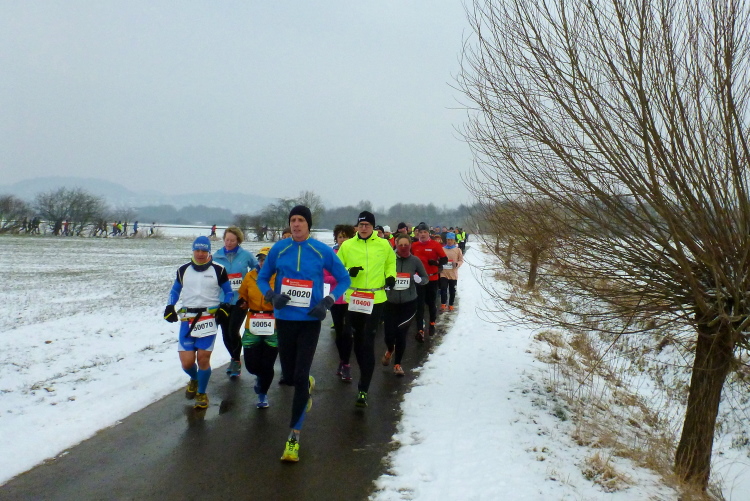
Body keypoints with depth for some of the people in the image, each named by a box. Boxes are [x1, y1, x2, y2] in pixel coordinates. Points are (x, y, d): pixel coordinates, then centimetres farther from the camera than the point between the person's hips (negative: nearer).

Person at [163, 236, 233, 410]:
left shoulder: (218, 270, 1)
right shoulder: (183, 270, 9)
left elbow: (228, 292, 10)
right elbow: (175, 290, 21)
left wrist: (224, 307, -6)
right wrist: (169, 307, 7)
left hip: (209, 318, -2)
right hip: (187, 319, 2)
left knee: (203, 359, -6)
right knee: (187, 362, -2)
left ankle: (202, 393, 17)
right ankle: (194, 379, 34)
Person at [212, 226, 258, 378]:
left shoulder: (246, 255, -3)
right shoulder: (216, 256, 3)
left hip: (240, 300, -3)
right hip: (222, 301, 3)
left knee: (233, 331, -14)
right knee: (225, 334, 8)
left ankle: (236, 361, 8)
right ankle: (234, 359, 33)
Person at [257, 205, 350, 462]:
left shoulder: (323, 251, -4)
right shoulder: (278, 249, 0)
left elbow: (344, 279, 5)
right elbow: (262, 278, 12)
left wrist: (326, 302, -10)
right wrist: (272, 296, -9)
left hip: (310, 321, -2)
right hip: (284, 319, 2)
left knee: (300, 377, -7)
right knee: (289, 377, 10)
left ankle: (294, 436, 3)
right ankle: (308, 384, 48)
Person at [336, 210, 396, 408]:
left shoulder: (384, 245, 3)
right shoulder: (347, 246, 1)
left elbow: (391, 261, 22)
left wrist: (391, 276, 4)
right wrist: (348, 272, -13)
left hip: (375, 300, -2)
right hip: (353, 300, 2)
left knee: (368, 344, -8)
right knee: (357, 341, 13)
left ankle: (363, 390, -7)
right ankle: (365, 375, 38)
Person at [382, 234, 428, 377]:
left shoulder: (415, 261, -2)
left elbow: (426, 278, 9)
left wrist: (419, 280, -13)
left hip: (409, 303, 0)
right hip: (390, 302, 0)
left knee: (401, 334, 1)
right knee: (389, 334, 0)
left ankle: (397, 364, 21)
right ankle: (390, 350, 37)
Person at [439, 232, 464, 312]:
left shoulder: (458, 250, -1)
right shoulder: (442, 249, 0)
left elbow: (461, 260, 2)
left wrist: (457, 264, -17)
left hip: (453, 274, 1)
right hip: (444, 273, -1)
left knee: (452, 290, 10)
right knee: (443, 289, -12)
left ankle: (451, 305, 25)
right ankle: (443, 304, 1)